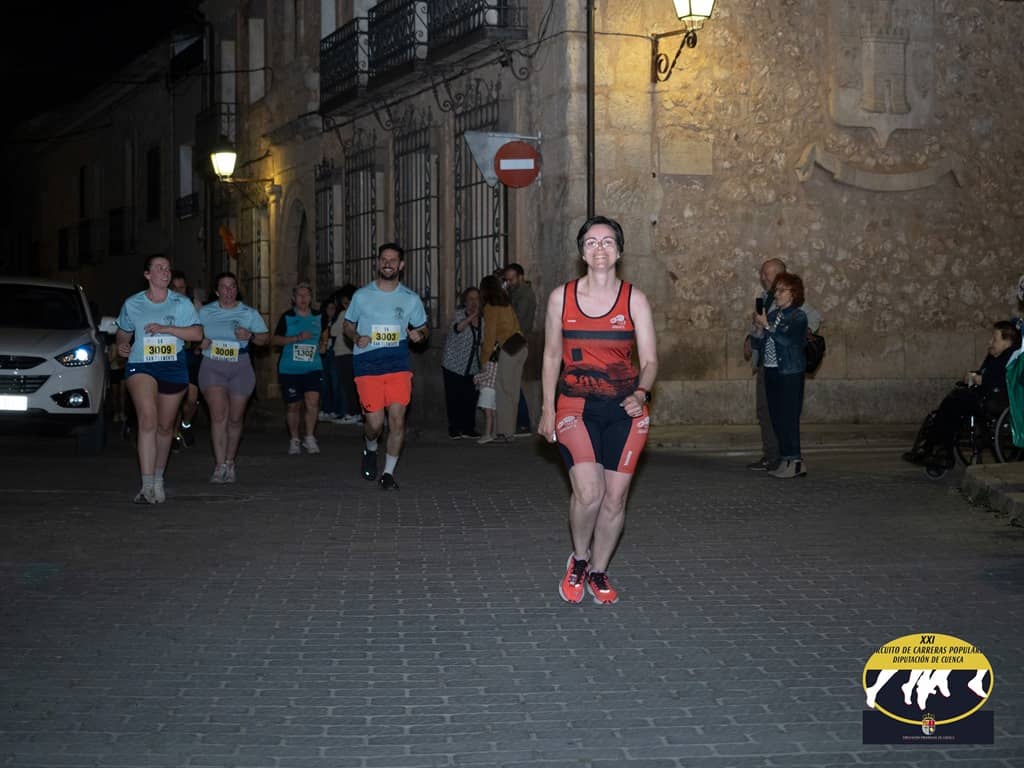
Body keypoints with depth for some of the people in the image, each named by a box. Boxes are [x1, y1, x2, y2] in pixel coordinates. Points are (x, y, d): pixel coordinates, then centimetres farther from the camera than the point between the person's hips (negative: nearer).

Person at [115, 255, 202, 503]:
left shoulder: (181, 303, 5)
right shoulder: (132, 304, 7)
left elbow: (197, 333, -5)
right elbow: (123, 332, 23)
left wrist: (166, 329, -14)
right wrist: (122, 345, 1)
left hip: (174, 368, 2)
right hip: (141, 365, -2)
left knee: (165, 426, 11)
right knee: (148, 419, -22)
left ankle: (158, 479, 32)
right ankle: (147, 486, -27)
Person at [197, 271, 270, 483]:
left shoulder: (249, 313, 7)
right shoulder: (205, 312, 8)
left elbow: (266, 337, 7)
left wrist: (251, 336, -13)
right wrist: (200, 342, -7)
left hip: (240, 368, 1)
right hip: (212, 367, -1)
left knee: (235, 418, 6)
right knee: (218, 414, -16)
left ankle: (230, 463, 22)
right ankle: (220, 466, -18)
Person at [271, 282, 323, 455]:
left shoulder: (318, 317, 9)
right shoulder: (287, 317, 1)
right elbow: (275, 339, -4)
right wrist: (297, 338, -14)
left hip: (313, 367, 1)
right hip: (289, 369, -1)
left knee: (312, 401, -16)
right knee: (293, 406, 6)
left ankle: (309, 438, -4)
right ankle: (294, 440, 21)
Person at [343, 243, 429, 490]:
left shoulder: (411, 299, 7)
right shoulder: (362, 296, 5)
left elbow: (423, 329, 16)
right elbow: (348, 325, 14)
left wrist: (419, 335, -8)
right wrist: (357, 337, -8)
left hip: (398, 365, 1)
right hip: (367, 366, -1)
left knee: (397, 419, -8)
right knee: (375, 422, -5)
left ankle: (388, 473, 6)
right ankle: (370, 449, 31)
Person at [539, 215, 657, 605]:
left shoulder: (634, 299, 2)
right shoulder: (561, 297, 4)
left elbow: (649, 360, 1)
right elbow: (551, 356, 11)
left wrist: (641, 393, -19)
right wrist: (547, 409, 5)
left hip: (625, 410, 1)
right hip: (576, 406, -1)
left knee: (615, 497, 3)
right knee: (588, 492, -18)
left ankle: (598, 572, 23)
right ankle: (578, 561, 10)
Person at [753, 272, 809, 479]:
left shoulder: (798, 316, -6)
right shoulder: (772, 314, 14)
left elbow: (786, 338, -22)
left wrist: (766, 326, -19)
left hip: (790, 372, -8)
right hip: (771, 370, 8)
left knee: (788, 417, -8)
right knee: (776, 417, 9)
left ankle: (793, 460, -5)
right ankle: (786, 460, 15)